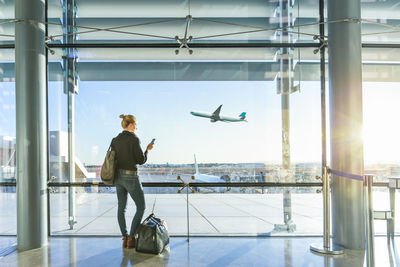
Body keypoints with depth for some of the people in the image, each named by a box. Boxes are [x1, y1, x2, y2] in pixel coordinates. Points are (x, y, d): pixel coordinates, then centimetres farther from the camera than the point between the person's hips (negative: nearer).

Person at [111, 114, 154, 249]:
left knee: (121, 208, 14)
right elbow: (141, 160, -13)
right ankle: (131, 238, 2)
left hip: (118, 177, 7)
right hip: (130, 177, -7)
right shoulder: (134, 139, -15)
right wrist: (147, 150, 4)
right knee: (141, 208, 6)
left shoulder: (115, 140, 6)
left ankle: (125, 238, 17)